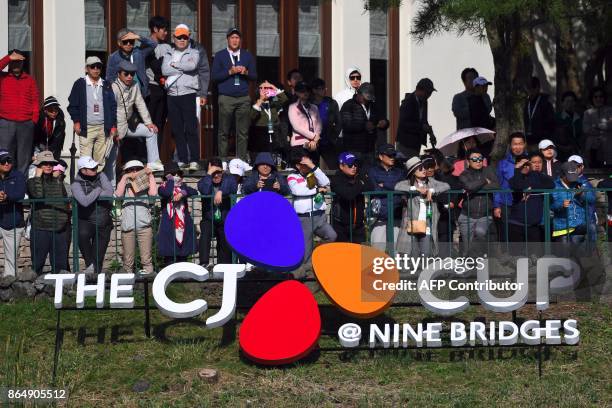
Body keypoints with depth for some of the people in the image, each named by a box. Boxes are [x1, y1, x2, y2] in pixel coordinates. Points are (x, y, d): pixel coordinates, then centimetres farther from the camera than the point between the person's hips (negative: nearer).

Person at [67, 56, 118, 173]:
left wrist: (113, 126, 6)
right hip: (86, 128, -3)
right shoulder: (80, 84, 5)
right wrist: (76, 121, -6)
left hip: (103, 128, 3)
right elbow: (72, 104, 3)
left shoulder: (106, 85, 13)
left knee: (100, 159, 4)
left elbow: (113, 105, 13)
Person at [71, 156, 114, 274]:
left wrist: (92, 196, -15)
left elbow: (110, 192, -13)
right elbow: (85, 202, -26)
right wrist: (98, 191, -13)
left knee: (98, 257, 5)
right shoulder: (76, 184, -10)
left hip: (104, 223, 4)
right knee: (82, 234, -37)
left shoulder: (101, 176, 3)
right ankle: (89, 264, -22)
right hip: (86, 221, -4)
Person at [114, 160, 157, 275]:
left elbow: (153, 193, -3)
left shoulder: (145, 186, 18)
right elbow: (118, 194, -2)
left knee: (147, 259, -7)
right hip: (127, 226, 1)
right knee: (128, 260, 0)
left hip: (144, 225, -1)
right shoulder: (124, 186, 19)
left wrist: (150, 175, 6)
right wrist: (125, 177, 2)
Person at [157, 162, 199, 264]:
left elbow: (195, 192, -2)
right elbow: (167, 193, -22)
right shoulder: (164, 187, 3)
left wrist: (183, 193, -18)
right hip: (169, 225, -4)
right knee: (169, 256, -6)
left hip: (184, 224, 4)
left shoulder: (183, 186, 15)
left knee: (183, 255, 10)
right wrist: (170, 180, -7)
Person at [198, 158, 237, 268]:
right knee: (205, 234, -31)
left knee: (226, 246, 6)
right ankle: (204, 263, -36)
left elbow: (234, 189, -19)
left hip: (225, 220, 2)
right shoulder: (204, 181, -2)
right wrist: (209, 174, -20)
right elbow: (205, 191, -25)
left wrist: (221, 192, -32)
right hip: (209, 219, -2)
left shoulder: (229, 179, 2)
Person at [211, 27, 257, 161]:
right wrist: (230, 72, -12)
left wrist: (246, 72, -8)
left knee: (243, 133, -2)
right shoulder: (220, 56, 7)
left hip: (244, 98, 2)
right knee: (224, 132, -3)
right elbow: (215, 76, 1)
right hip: (226, 98, -2)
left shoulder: (247, 56, 14)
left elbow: (254, 76, 13)